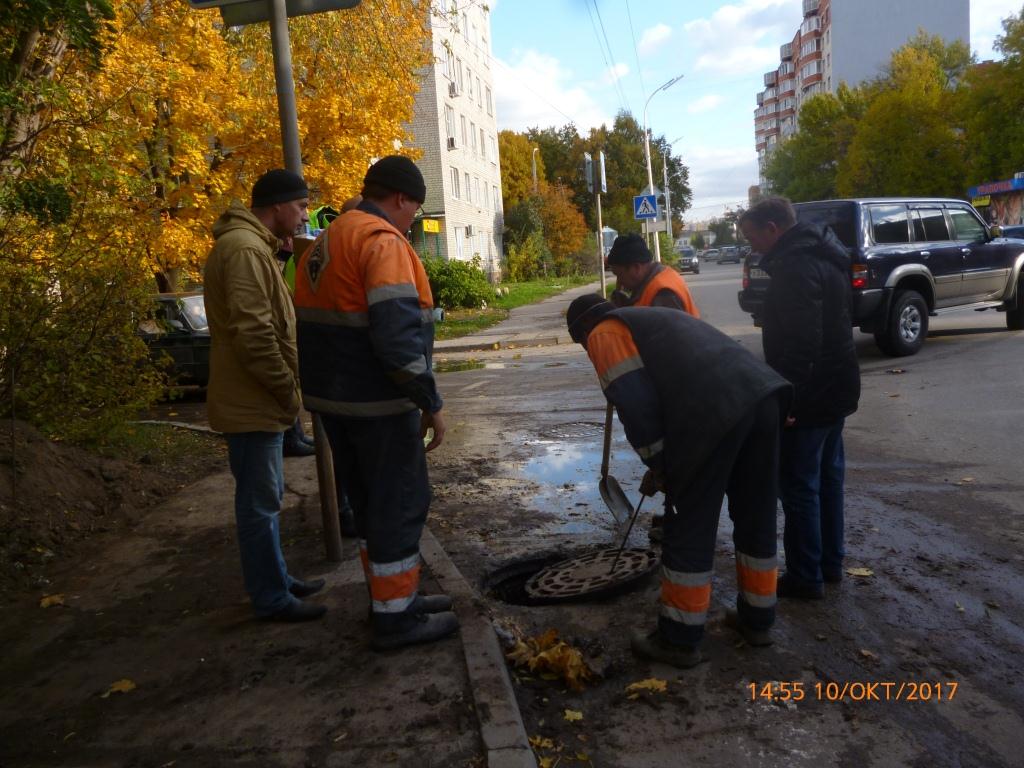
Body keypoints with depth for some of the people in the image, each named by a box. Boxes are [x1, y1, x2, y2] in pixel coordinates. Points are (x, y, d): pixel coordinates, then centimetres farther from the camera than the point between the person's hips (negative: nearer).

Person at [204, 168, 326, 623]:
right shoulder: (245, 249, -19)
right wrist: (287, 390, -17)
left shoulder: (251, 245, 16)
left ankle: (276, 581, 33)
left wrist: (286, 389, 14)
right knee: (260, 504, 1)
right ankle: (272, 599, 14)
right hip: (253, 404, -11)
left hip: (258, 401, 11)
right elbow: (253, 333, -26)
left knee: (265, 498, 19)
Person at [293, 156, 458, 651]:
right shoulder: (382, 242, -15)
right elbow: (397, 334, -24)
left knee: (369, 502, 18)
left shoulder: (325, 245, 15)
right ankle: (395, 618, 10)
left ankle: (391, 595, 30)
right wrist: (430, 402, -18)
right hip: (377, 402, -9)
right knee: (399, 504, 2)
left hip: (333, 396, 9)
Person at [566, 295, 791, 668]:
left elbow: (635, 404, -4)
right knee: (757, 518, 20)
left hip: (716, 409, -9)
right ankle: (757, 620, 36)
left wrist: (657, 462, 8)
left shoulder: (605, 334, 11)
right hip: (762, 390, 9)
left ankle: (679, 640, 18)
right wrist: (668, 465, 39)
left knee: (689, 529, 5)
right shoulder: (654, 318, 37)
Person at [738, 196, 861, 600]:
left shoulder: (795, 266, -21)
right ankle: (830, 562, 30)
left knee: (799, 486, -1)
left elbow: (801, 341, -28)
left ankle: (805, 576, 9)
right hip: (835, 388, 11)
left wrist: (786, 395, -25)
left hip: (808, 395, -10)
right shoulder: (823, 255, 13)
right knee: (828, 476, 18)